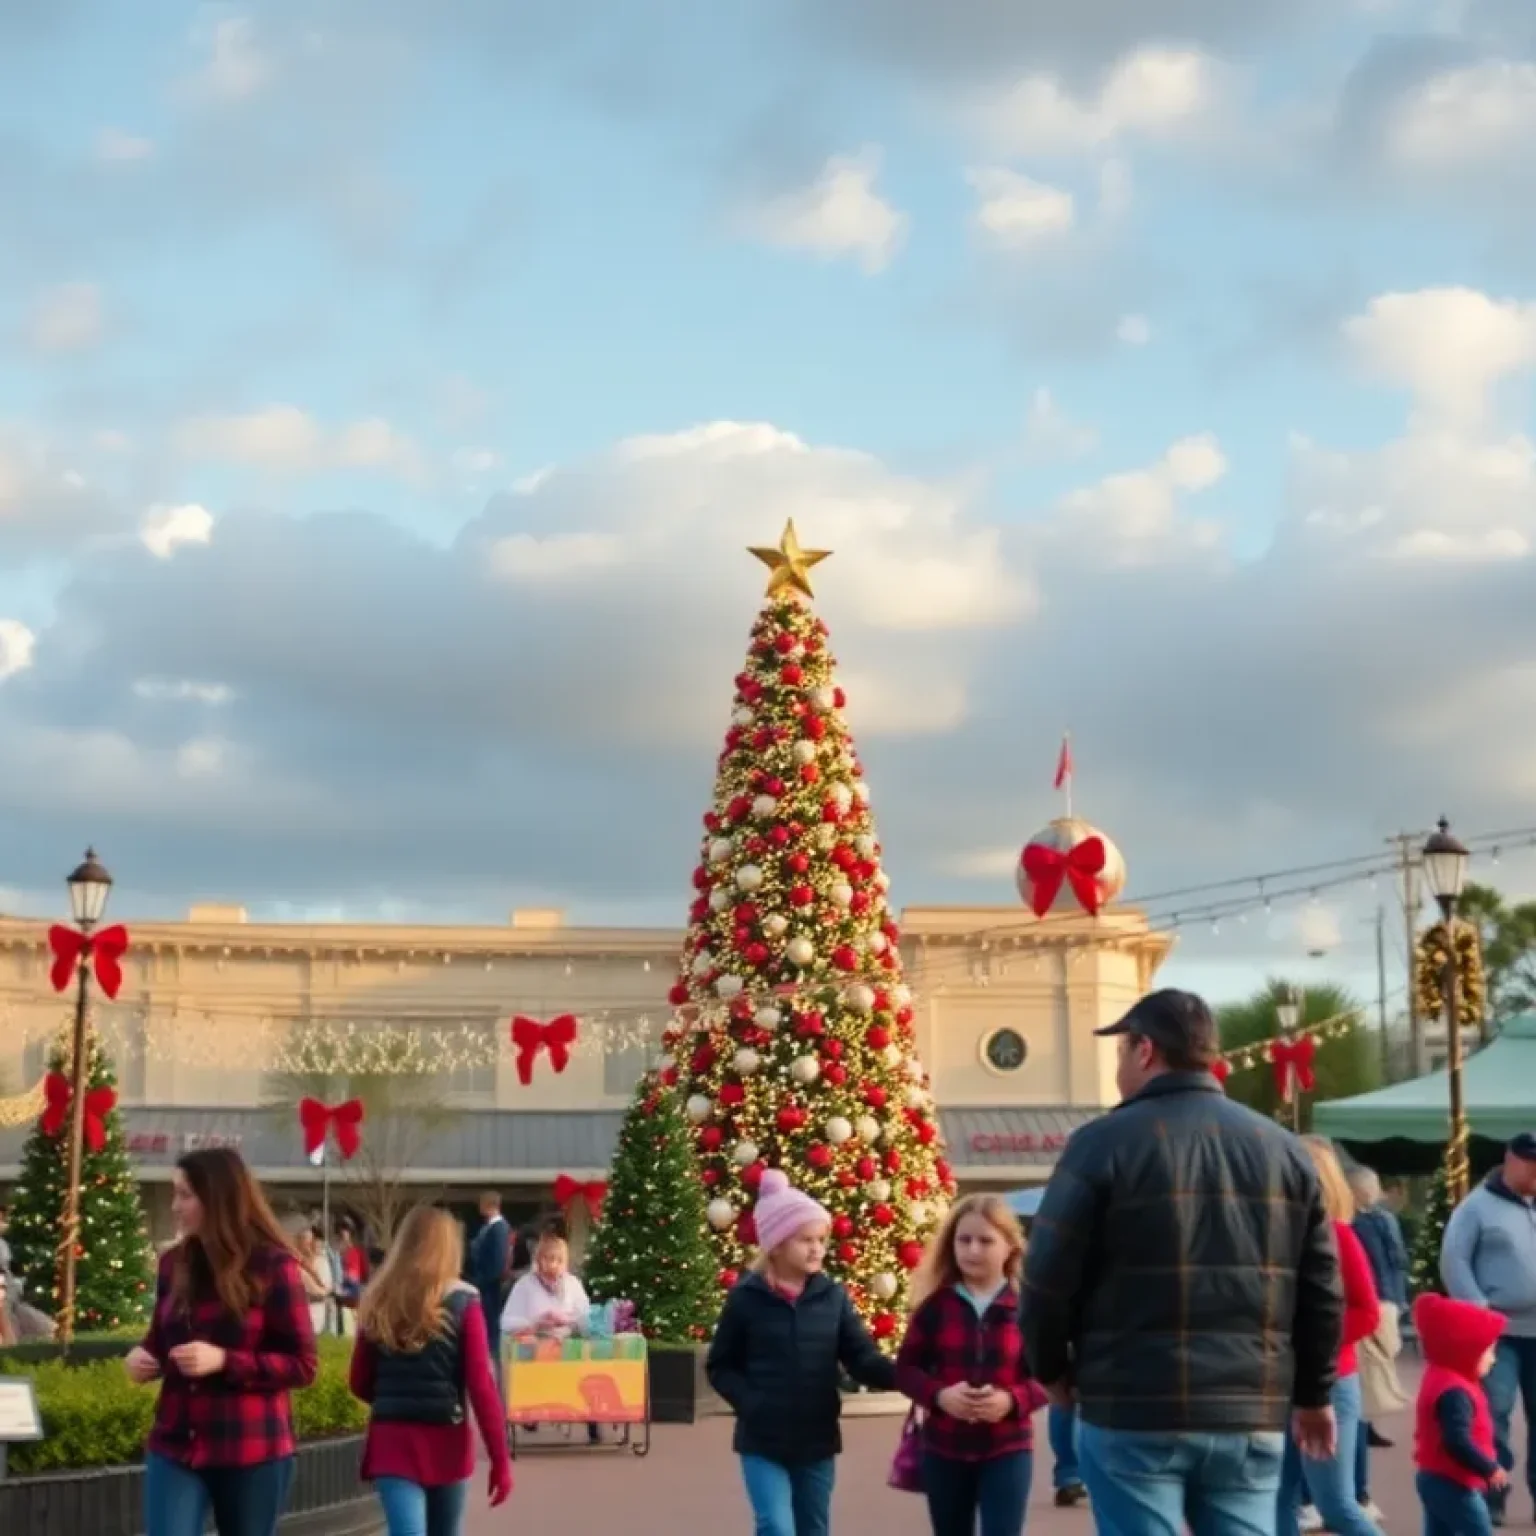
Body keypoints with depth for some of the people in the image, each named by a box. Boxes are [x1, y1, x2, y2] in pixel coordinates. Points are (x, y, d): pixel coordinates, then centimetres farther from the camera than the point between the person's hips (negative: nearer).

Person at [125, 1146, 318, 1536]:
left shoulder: (273, 1267, -8)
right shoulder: (175, 1264, 7)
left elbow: (302, 1365, -8)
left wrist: (224, 1361, -20)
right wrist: (143, 1356, -3)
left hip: (252, 1451, -4)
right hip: (175, 1446, 4)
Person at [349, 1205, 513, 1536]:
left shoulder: (377, 1302, 4)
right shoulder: (463, 1303, -4)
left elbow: (360, 1384, 11)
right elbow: (481, 1385, -8)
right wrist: (500, 1458, -5)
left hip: (391, 1440, 1)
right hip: (445, 1441, -1)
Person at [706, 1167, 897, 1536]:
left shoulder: (832, 1296, 1)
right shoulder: (746, 1297, -6)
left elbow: (863, 1360, -3)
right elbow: (720, 1366, 2)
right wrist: (749, 1402, -15)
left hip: (817, 1440, 3)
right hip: (762, 1441, -3)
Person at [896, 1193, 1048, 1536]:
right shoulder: (936, 1304, -2)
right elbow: (906, 1368, 1)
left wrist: (1012, 1400, -20)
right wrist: (939, 1395, -18)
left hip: (1008, 1450, -2)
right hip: (944, 1448, 2)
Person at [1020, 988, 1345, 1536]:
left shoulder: (1104, 1143, -6)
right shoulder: (1284, 1149, 9)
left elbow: (1049, 1277, -6)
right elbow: (1322, 1287, 11)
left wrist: (1052, 1368, 11)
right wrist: (1312, 1393, 22)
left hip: (1133, 1411, -4)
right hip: (1252, 1413, 4)